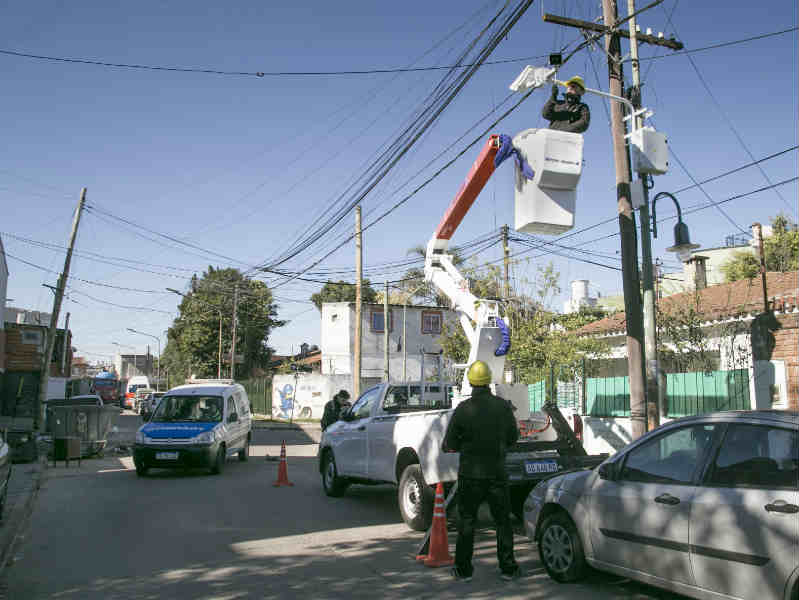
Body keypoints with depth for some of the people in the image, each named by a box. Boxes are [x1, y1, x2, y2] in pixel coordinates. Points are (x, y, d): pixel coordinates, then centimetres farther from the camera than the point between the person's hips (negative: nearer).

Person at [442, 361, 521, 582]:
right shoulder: (503, 406, -4)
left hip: (470, 474, -1)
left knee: (466, 522, 9)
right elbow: (513, 437, 6)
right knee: (503, 521, 13)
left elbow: (449, 445, -7)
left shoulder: (463, 409, -11)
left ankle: (463, 569, 15)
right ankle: (508, 568, 18)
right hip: (497, 472, 2)